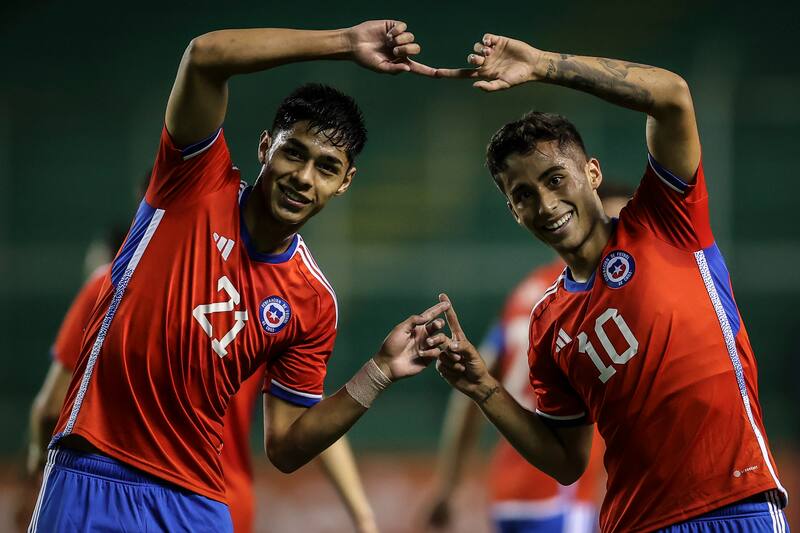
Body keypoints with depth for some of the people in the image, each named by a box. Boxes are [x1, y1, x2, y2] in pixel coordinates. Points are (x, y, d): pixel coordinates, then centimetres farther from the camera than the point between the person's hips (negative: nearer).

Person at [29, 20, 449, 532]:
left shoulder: (313, 303, 3)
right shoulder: (199, 184, -4)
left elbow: (284, 447, 4)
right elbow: (206, 56, -18)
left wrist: (379, 373, -7)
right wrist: (345, 43, -17)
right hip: (93, 478, -3)